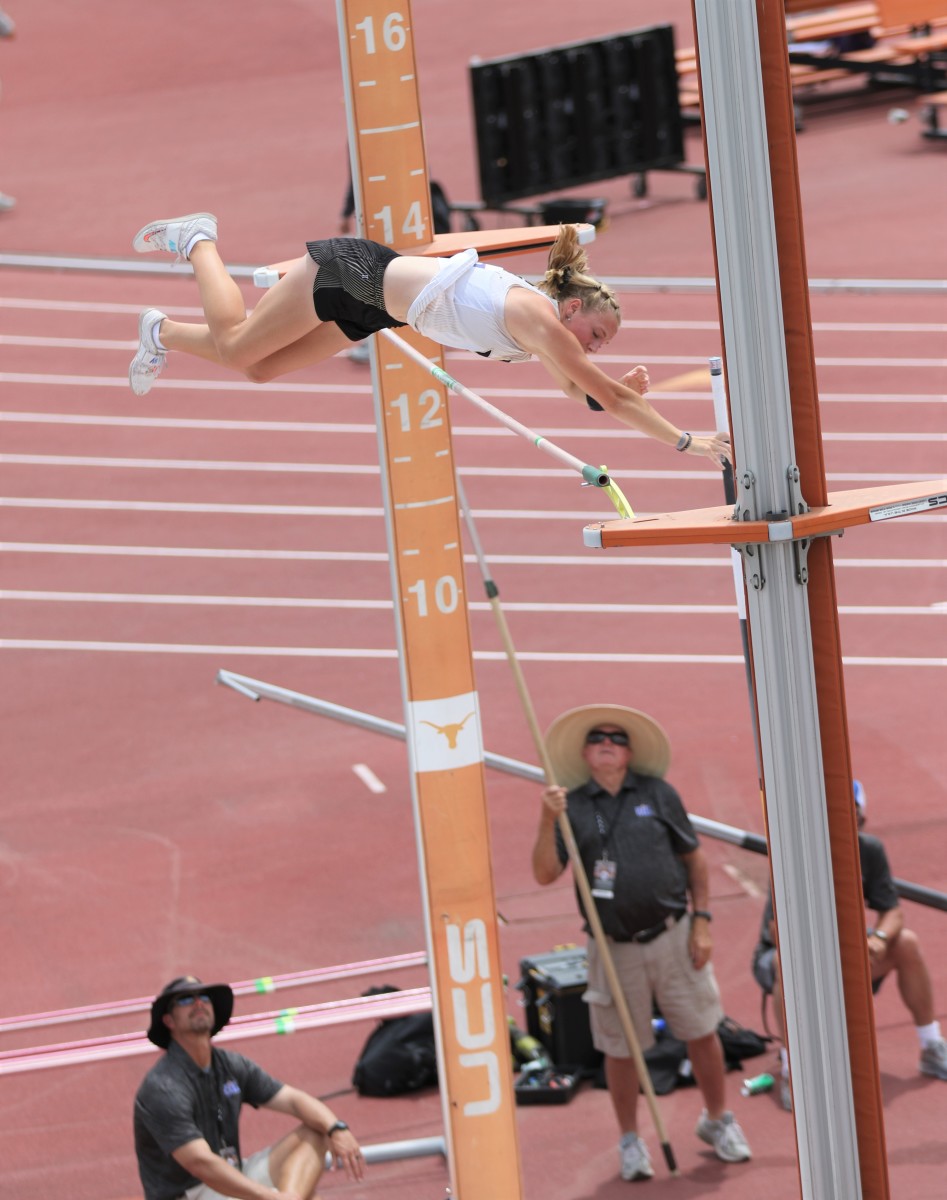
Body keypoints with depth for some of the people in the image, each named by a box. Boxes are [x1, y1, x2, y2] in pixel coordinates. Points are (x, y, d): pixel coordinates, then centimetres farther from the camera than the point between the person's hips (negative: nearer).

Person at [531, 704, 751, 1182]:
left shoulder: (657, 794, 3)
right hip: (614, 949, -1)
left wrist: (702, 921, 2)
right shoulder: (572, 807, 0)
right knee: (620, 1049, 6)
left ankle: (718, 1120, 28)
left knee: (701, 1033, 8)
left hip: (671, 939, 1)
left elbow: (694, 857, 8)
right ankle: (630, 1141, 22)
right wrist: (547, 821, -23)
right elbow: (544, 874, -9)